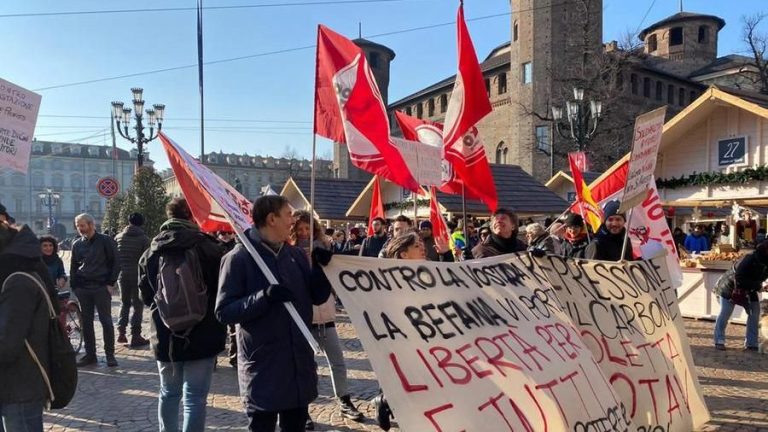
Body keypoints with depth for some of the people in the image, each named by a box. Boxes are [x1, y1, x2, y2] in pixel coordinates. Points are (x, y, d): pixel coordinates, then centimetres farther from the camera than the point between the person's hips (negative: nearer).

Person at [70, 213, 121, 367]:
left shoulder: (105, 241, -1)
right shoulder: (77, 244, 12)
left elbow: (115, 262, -1)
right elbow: (73, 266, 17)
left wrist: (111, 283, -8)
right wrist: (73, 285, 7)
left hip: (102, 287, -4)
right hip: (82, 289, 4)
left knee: (106, 321, -2)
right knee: (86, 322, 7)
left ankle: (110, 354, 5)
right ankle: (90, 354, 16)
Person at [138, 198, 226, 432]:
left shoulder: (150, 252, 1)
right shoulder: (209, 248, -12)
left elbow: (145, 295, 9)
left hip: (164, 336, 4)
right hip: (202, 335, -4)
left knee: (169, 393, 21)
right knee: (195, 397, 2)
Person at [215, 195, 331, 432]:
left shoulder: (296, 254, 7)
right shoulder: (239, 258, -10)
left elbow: (318, 297, 8)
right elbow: (224, 311, -15)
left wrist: (321, 267, -8)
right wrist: (264, 296, -28)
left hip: (299, 363, 5)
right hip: (263, 367, -5)